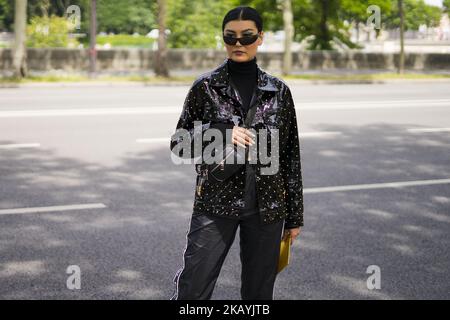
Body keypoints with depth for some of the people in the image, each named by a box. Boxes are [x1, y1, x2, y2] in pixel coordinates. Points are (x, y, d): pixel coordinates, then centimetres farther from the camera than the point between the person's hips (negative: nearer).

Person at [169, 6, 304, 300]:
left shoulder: (279, 90, 3)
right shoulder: (205, 87, -1)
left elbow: (291, 156, 6)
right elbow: (178, 143, 3)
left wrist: (295, 215, 7)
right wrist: (219, 131, -16)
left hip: (267, 206, 2)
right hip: (215, 203, -1)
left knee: (259, 290, 9)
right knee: (192, 290, -4)